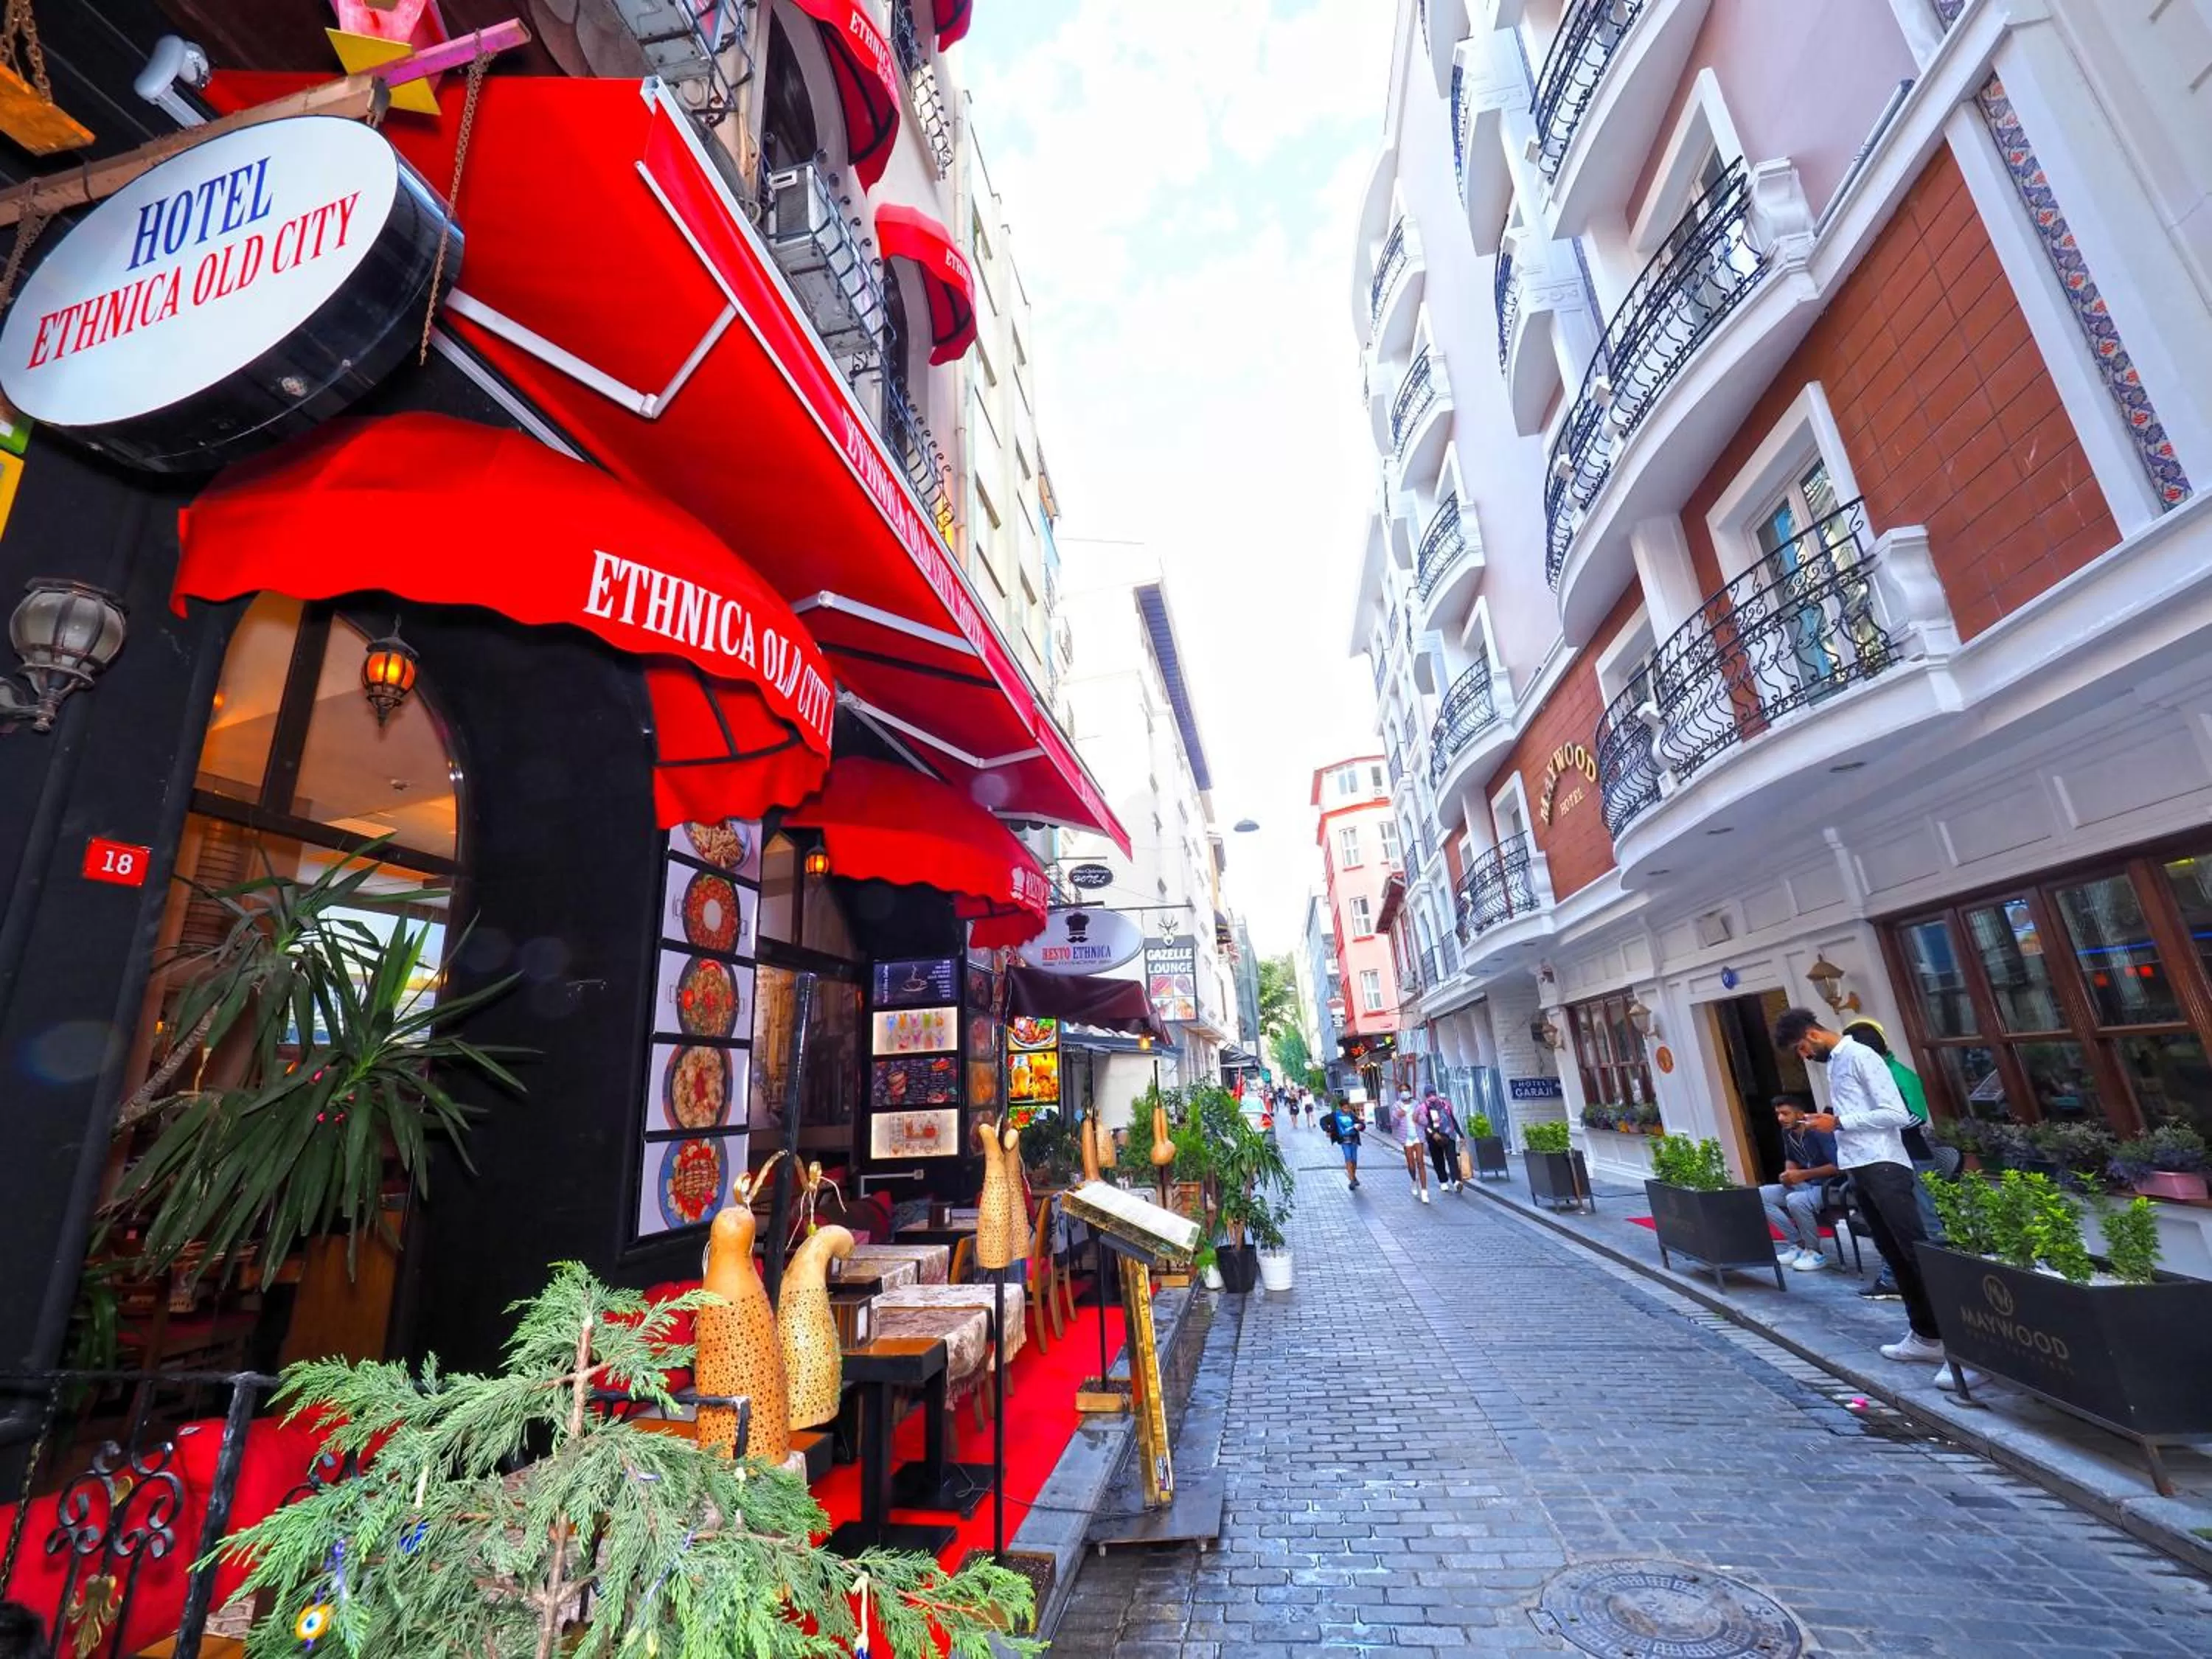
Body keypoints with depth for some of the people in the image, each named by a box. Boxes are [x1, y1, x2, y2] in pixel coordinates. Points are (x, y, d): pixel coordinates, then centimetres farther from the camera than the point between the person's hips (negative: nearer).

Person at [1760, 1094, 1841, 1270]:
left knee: (1795, 1201, -36)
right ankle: (1799, 1244, -1)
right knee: (1760, 1195, -5)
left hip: (1830, 1186, -9)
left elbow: (1839, 1166, -26)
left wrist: (1802, 1175, -26)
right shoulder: (1787, 1133, 5)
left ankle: (1815, 1252, -12)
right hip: (1806, 1185, 9)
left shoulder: (1819, 1132, -20)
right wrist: (1789, 1174, -3)